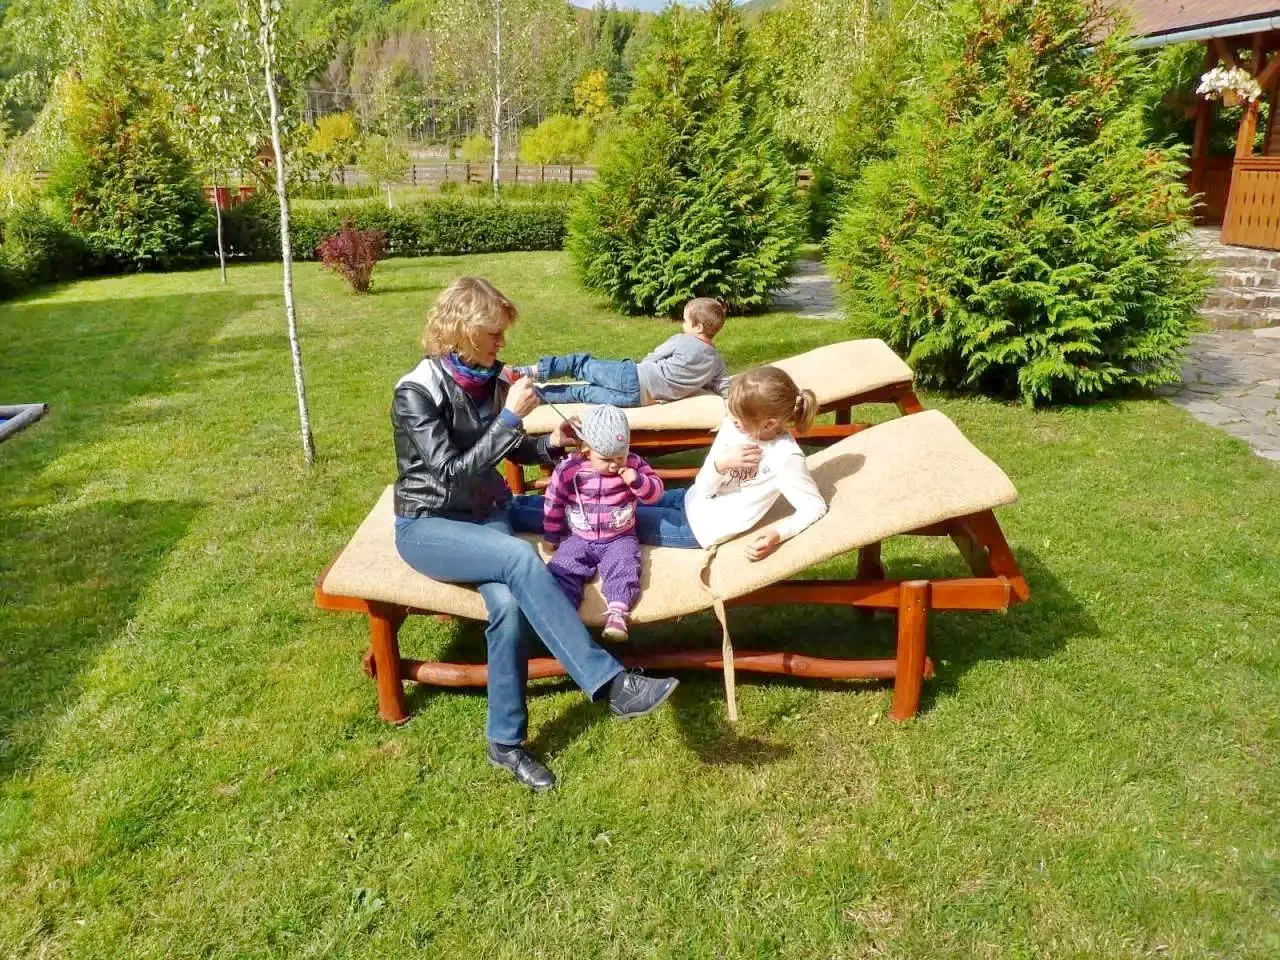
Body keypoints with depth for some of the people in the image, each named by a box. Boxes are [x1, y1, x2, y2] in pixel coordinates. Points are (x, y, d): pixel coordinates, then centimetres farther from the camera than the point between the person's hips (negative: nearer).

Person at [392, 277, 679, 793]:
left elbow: (511, 449, 17)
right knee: (521, 558, -34)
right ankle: (610, 683, -34)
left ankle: (506, 742, -9)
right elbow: (452, 473, -23)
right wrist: (510, 416, -26)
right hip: (427, 526, -5)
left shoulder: (488, 380, 1)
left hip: (486, 514, 5)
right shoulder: (417, 392, -16)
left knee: (509, 604, -26)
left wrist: (551, 444, -4)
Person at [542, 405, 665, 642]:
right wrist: (552, 537, 8)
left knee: (624, 566, -27)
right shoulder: (568, 469, -10)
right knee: (562, 568, -20)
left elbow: (655, 491, -2)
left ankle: (617, 612, -37)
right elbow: (553, 503, 1)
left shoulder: (633, 464, -5)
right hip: (579, 539, 1)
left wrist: (637, 480, -22)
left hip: (619, 539, 0)